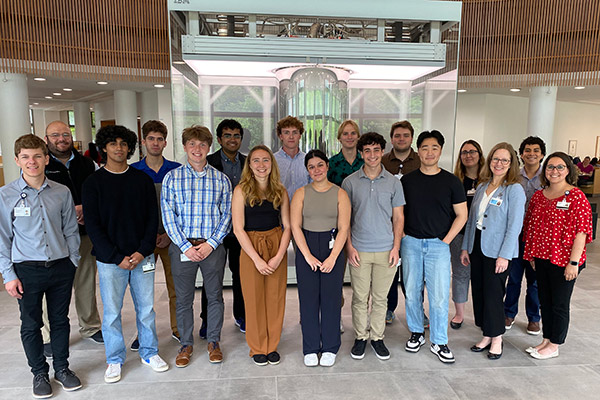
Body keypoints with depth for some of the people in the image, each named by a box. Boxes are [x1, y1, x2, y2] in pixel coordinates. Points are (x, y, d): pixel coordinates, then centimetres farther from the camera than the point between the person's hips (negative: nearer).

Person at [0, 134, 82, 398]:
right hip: (27, 270, -1)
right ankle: (39, 373, 32)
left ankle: (62, 368, 34)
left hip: (61, 267, 1)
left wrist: (72, 262, 4)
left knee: (60, 320, 14)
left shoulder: (62, 193, -1)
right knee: (31, 325, 12)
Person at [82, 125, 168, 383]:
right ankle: (114, 360, 26)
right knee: (112, 311, 7)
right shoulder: (93, 183, -1)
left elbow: (153, 217, 4)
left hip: (142, 256, 2)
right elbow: (92, 225, -5)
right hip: (109, 260, -1)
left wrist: (143, 251, -8)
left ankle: (149, 352, 28)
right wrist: (117, 257, -11)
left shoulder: (142, 179, 5)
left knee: (146, 307, 10)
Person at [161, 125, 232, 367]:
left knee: (215, 296, 11)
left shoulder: (221, 179, 2)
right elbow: (168, 216, -3)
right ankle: (186, 344, 29)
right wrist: (186, 246, -10)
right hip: (182, 247, 0)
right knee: (183, 299, 11)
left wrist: (211, 243, -9)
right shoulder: (172, 177, 1)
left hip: (213, 246, 1)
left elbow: (226, 215, 1)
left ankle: (213, 342, 30)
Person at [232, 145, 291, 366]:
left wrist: (279, 256, -10)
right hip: (250, 248, -2)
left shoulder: (280, 191, 3)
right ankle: (257, 348, 26)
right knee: (254, 298, 7)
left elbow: (287, 226, 2)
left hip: (277, 246, 3)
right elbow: (238, 228, -9)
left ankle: (272, 346, 27)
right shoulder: (242, 190, -6)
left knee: (275, 297, 8)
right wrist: (257, 259, -13)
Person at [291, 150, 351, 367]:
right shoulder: (301, 193, 4)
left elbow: (344, 229, -4)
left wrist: (332, 257, -11)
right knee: (308, 299, 5)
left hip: (333, 248, 0)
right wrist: (308, 256, -10)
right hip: (306, 249, 1)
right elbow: (295, 226, -3)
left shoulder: (340, 194, 1)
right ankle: (310, 349, 21)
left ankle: (330, 348, 23)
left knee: (331, 298, 5)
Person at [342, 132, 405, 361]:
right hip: (359, 250, -1)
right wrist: (349, 246, -4)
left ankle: (377, 337, 27)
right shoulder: (350, 182, 0)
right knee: (360, 297, 8)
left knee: (380, 298, 11)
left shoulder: (393, 183, 3)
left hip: (386, 250, 1)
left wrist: (396, 247, -1)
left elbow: (398, 217, 6)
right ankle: (360, 337, 25)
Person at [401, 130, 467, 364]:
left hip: (438, 245, -1)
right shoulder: (407, 180, 5)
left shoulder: (451, 181, 2)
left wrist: (446, 240, -3)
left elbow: (461, 215, 4)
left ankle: (439, 343, 15)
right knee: (412, 292, 9)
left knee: (439, 295, -1)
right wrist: (401, 236, -1)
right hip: (411, 243, 2)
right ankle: (416, 333, 28)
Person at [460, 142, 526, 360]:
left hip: (497, 251, -6)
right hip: (477, 247, 6)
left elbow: (514, 225, -12)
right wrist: (465, 247, 11)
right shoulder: (482, 187, 10)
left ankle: (496, 339, 20)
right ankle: (486, 336, 25)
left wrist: (504, 256, -16)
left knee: (493, 294, 1)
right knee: (478, 291, 10)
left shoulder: (514, 189, -8)